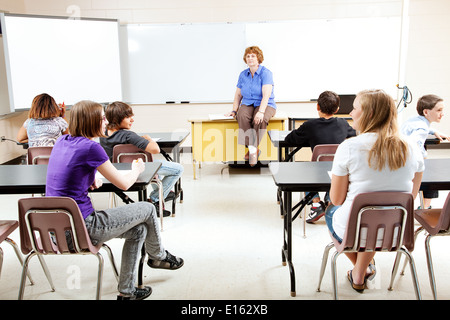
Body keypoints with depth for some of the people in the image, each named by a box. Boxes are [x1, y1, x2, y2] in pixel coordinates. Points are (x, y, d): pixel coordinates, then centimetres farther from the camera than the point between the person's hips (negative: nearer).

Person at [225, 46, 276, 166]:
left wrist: (261, 112, -33)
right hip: (247, 104, 4)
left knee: (260, 119, -38)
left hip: (266, 105, -4)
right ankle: (253, 150, -29)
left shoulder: (266, 73, -7)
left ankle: (252, 149, -22)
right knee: (242, 116, -32)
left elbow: (266, 95, -19)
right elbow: (238, 95, 15)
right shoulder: (243, 74, 10)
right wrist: (234, 111, 0)